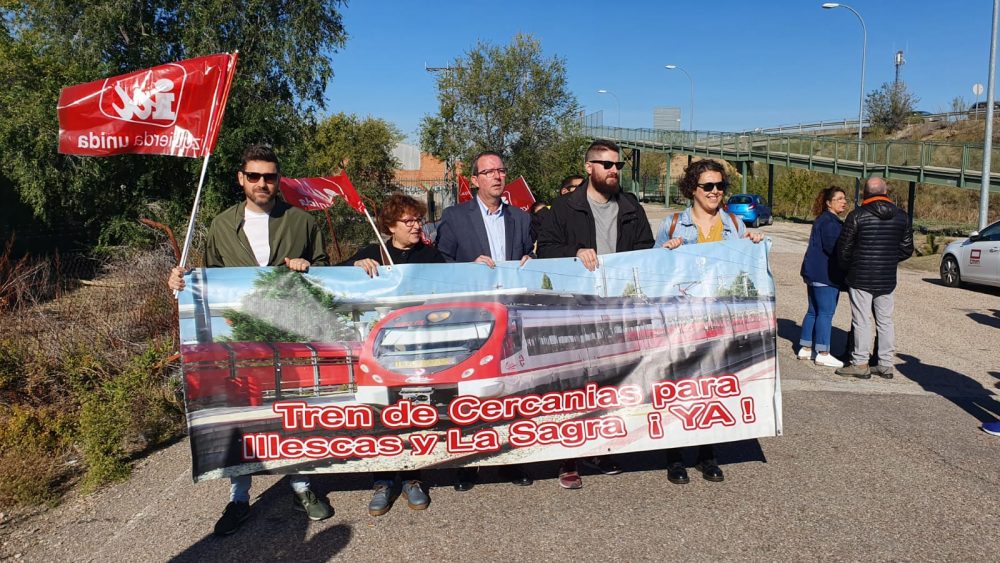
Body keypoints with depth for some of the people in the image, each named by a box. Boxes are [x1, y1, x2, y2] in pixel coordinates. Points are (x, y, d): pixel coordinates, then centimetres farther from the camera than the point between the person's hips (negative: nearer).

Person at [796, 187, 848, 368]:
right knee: (826, 313, -6)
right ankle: (823, 354, -2)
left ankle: (805, 349, 18)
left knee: (813, 311, 13)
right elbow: (834, 248, -21)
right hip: (826, 275, -11)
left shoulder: (823, 220, 18)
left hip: (815, 273, 11)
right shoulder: (830, 222, -14)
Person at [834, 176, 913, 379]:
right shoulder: (901, 217, 4)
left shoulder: (857, 216, -11)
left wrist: (847, 269, 10)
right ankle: (886, 364, 16)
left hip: (861, 278, -5)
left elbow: (843, 248, -7)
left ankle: (860, 364, 2)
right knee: (885, 321, 11)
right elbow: (907, 248, 10)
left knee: (861, 321, -1)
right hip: (888, 279, 5)